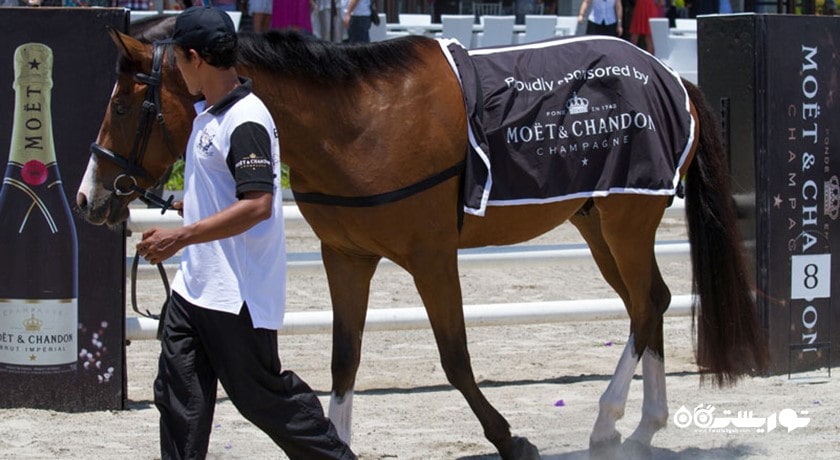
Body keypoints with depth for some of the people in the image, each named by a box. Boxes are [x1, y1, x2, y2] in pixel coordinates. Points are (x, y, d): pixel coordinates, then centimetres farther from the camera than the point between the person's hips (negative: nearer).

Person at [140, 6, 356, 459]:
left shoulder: (245, 122, -20)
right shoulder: (207, 113, 11)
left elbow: (257, 204, -28)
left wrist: (179, 238, -28)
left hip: (238, 294, -9)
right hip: (194, 284, 10)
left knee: (261, 394, 2)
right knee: (178, 394, 7)